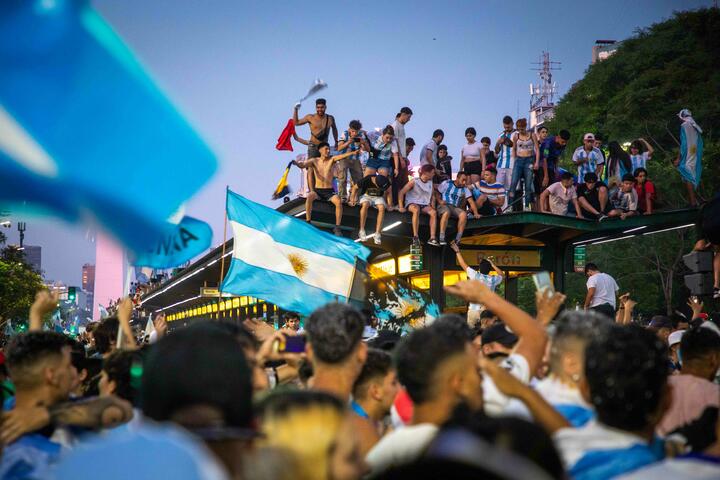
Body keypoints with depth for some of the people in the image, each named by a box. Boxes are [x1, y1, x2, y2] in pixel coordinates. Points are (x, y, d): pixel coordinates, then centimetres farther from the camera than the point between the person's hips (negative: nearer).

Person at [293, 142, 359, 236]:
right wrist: (297, 163, -38)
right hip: (317, 190, 0)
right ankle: (308, 223, -23)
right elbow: (302, 165, -13)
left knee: (338, 201, -30)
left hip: (329, 191, 0)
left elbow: (342, 156, -18)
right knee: (309, 197, -33)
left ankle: (337, 227, -22)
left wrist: (353, 152, -36)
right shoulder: (314, 160, 1)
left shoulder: (332, 159, 0)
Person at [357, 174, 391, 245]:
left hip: (378, 197, 2)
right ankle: (362, 231, -27)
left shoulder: (385, 182, -21)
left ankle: (377, 234, -28)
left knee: (382, 208, -32)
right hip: (366, 196, -2)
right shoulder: (366, 180, -27)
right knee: (365, 205, -37)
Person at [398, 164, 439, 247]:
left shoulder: (430, 183, 7)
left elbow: (432, 196, 20)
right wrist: (401, 207, -16)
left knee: (434, 212, -25)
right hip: (412, 203, -5)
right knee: (416, 210, -39)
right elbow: (401, 193, -10)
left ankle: (432, 238, -27)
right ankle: (415, 237, -39)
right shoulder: (414, 182, -10)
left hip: (424, 205, 5)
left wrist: (432, 205, 3)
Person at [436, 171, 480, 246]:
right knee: (446, 213, -39)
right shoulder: (446, 183, 5)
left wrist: (476, 213, -9)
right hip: (444, 206, -3)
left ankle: (458, 239, -29)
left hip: (455, 208, 3)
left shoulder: (465, 189, 12)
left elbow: (471, 201, 4)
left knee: (464, 214, -29)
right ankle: (442, 238, -40)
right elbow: (437, 193, 8)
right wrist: (439, 201, -11)